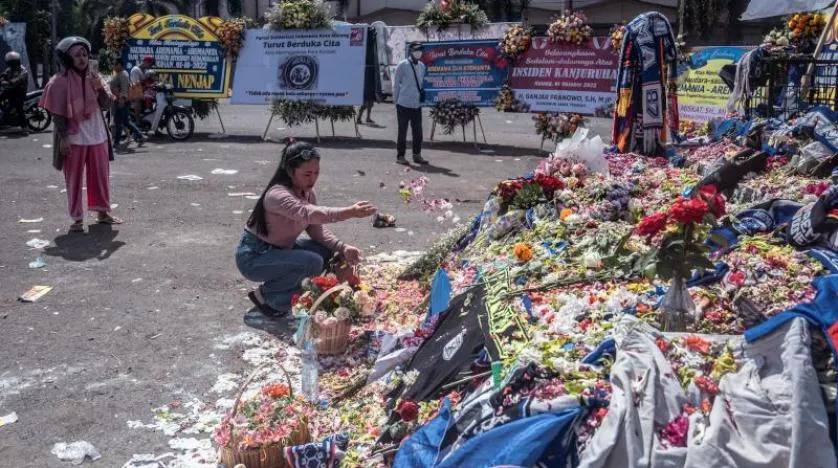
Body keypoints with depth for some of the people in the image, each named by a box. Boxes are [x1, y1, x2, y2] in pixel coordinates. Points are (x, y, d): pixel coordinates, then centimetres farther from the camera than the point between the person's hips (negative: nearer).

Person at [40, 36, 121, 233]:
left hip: (97, 136, 4)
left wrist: (100, 89, -16)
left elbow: (106, 104, 2)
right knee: (74, 179, 3)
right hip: (74, 139, -4)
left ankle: (102, 211, 26)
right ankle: (77, 218, 10)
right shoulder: (60, 81, -8)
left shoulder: (94, 77, 6)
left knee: (100, 176, 12)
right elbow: (57, 113, -8)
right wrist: (63, 138, -13)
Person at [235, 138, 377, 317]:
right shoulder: (278, 195, -29)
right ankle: (265, 295, -6)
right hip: (253, 256, -8)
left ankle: (280, 285, 9)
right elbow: (310, 214, -47)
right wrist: (351, 212, -58)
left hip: (278, 250, 8)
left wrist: (343, 248, -19)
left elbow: (317, 229, -2)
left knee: (326, 251, -5)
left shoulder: (307, 192, -2)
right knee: (313, 262, -26)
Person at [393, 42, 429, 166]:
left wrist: (422, 93, 10)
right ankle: (400, 156, 9)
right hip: (404, 104, -6)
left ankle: (417, 155, 18)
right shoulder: (403, 65, -6)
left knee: (418, 131, 8)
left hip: (417, 105, 6)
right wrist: (396, 100, -1)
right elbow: (396, 83, -2)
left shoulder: (422, 66, 12)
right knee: (402, 132, 1)